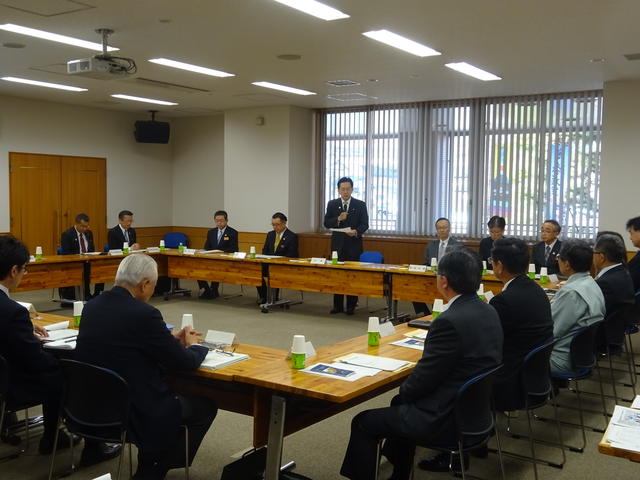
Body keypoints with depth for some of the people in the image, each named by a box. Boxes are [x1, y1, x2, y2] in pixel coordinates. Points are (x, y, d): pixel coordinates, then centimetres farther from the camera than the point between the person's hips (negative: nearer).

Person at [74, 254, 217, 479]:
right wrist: (194, 345, 8)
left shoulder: (91, 306, 1)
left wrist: (171, 340, 16)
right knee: (205, 406, 12)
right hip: (136, 413, -8)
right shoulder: (144, 313, -22)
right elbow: (185, 363, -14)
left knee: (169, 386, 29)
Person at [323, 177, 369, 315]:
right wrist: (338, 219, -15)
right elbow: (326, 223, 3)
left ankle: (351, 306, 8)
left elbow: (365, 225, -1)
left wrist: (356, 231, -21)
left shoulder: (360, 205, 2)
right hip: (338, 244, 2)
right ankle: (337, 306, 12)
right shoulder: (332, 204, 7)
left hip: (354, 245, -2)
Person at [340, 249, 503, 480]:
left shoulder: (450, 321, -26)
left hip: (448, 418, -9)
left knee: (363, 422, 5)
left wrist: (404, 390, 4)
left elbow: (422, 380, -19)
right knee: (401, 403, 31)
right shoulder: (489, 312, 2)